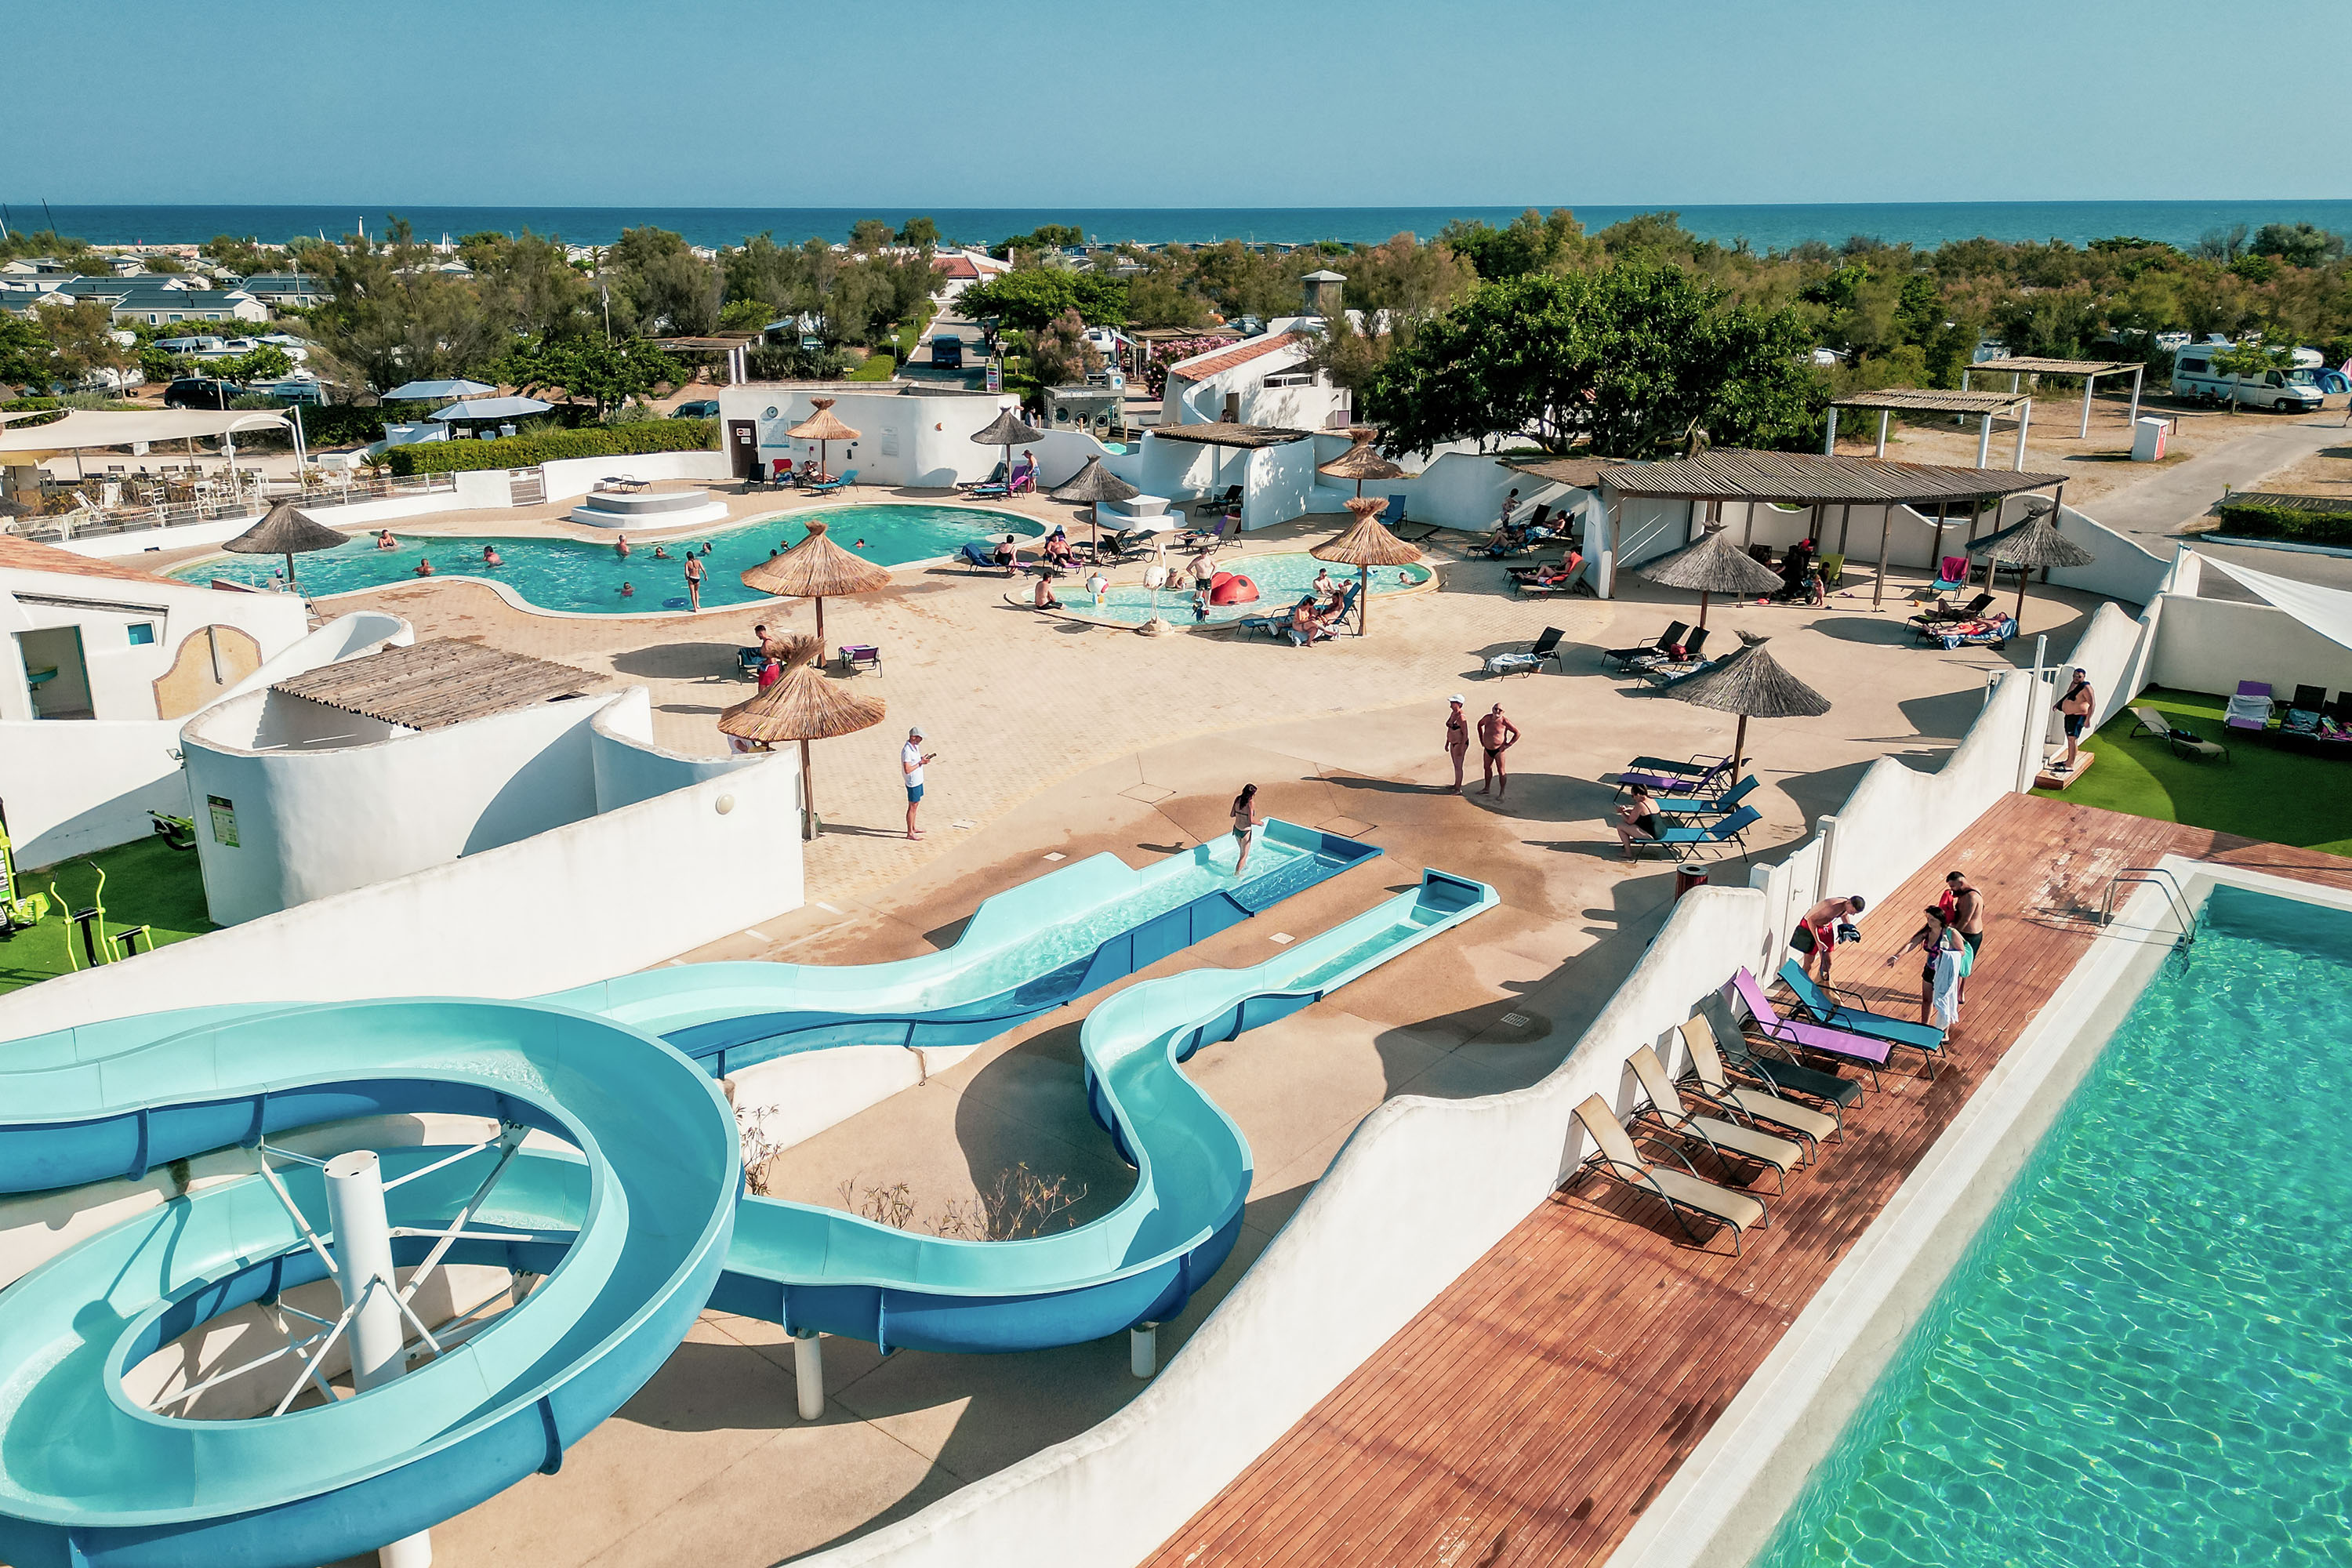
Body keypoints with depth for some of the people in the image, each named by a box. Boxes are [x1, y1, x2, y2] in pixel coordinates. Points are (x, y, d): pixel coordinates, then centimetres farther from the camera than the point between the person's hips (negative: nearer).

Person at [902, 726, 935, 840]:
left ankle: (913, 828, 34)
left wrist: (924, 758, 1)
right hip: (913, 783, -9)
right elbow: (907, 770, -28)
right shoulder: (907, 751, -26)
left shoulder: (915, 746, 4)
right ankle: (910, 833, 10)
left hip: (918, 781, 9)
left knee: (916, 804, 20)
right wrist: (920, 763, -23)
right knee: (912, 806, 0)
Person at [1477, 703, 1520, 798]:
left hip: (1499, 750, -6)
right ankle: (1486, 788, 36)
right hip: (1487, 749, 6)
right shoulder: (1487, 718, -3)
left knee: (1501, 771, -1)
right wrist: (1481, 739, 14)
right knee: (1487, 768, 19)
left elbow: (1518, 733, -13)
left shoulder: (1504, 722, -18)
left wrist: (1508, 745, -12)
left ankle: (1502, 793, 8)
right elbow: (1480, 724, 19)